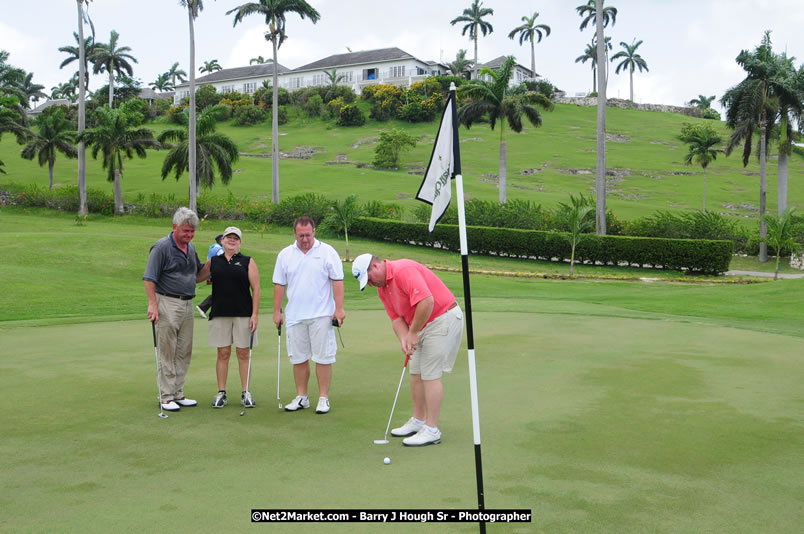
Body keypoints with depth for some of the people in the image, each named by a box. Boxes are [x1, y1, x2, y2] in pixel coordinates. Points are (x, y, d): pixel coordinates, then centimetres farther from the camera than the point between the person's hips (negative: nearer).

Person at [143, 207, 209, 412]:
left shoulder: (191, 248, 13)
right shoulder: (162, 247, -9)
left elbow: (198, 276, 21)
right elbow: (149, 279, -13)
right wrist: (152, 304, -21)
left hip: (188, 304, 7)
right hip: (168, 303, -7)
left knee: (184, 353, 10)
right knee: (167, 353, -2)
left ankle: (178, 394, 19)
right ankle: (166, 397, 4)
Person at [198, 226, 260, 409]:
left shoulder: (248, 262, 5)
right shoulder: (213, 261, 10)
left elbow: (256, 289, 0)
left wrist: (255, 314, -7)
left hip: (244, 314, -1)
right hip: (220, 314, 1)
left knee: (243, 354, 2)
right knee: (223, 354, 4)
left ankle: (246, 393, 10)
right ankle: (221, 393, 11)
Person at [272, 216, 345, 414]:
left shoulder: (327, 252, -1)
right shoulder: (285, 255, 8)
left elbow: (337, 281, -3)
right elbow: (279, 284, 11)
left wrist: (339, 309, -8)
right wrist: (277, 311, 9)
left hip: (321, 315, -3)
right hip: (295, 316, 3)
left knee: (323, 358, -2)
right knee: (298, 358, 8)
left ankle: (323, 398, 6)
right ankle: (301, 397, 19)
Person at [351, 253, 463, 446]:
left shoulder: (404, 271, -22)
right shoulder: (382, 289, 9)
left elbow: (426, 301, -32)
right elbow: (396, 318, 6)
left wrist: (413, 333, -21)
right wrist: (404, 339, -15)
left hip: (443, 319, -10)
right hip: (424, 324, 10)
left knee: (430, 374, -9)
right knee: (416, 373, 13)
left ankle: (432, 430, -5)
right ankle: (418, 421, 25)